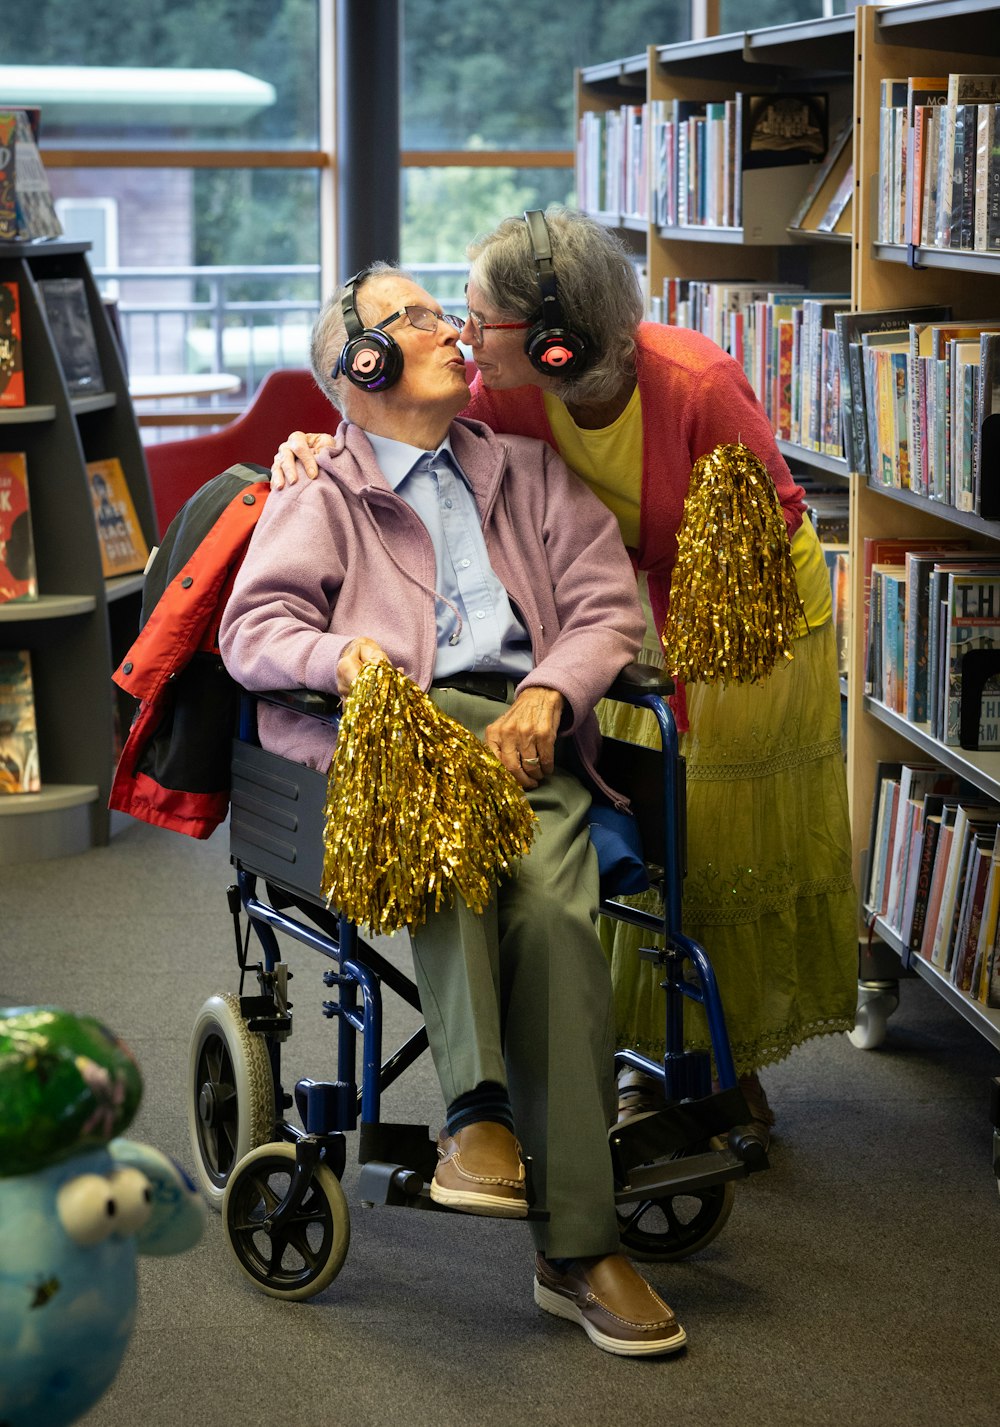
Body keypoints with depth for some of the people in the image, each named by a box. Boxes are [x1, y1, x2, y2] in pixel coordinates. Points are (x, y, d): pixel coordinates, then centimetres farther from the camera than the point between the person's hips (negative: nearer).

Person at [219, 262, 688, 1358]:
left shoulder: (529, 470, 28)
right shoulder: (319, 497, 20)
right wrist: (338, 654, -19)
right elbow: (251, 627, 5)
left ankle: (578, 1250, -32)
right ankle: (476, 1106, -44)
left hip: (527, 730, 1)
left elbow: (608, 606, 16)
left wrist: (549, 694, -6)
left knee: (552, 904, -30)